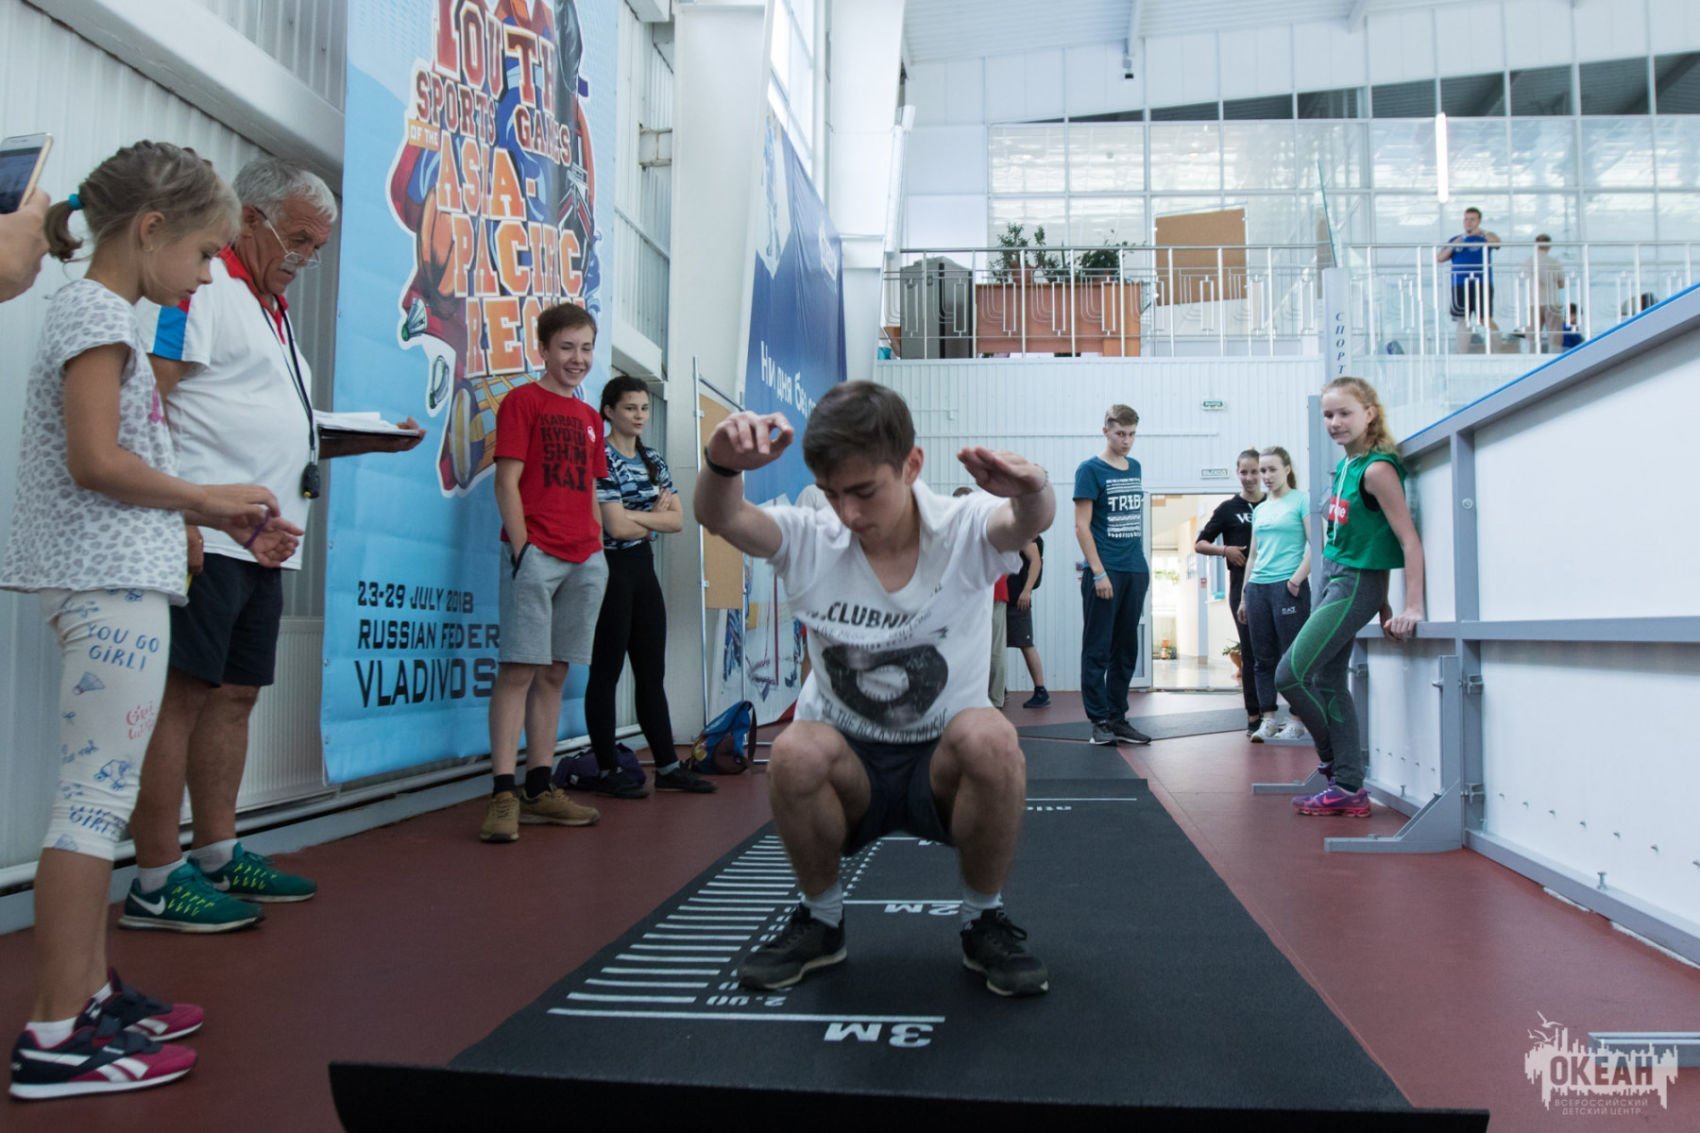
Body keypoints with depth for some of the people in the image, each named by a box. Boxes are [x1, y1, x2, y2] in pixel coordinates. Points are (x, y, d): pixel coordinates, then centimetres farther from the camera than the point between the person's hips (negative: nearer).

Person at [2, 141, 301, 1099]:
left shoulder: (98, 314, 20)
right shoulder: (100, 313, -9)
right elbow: (98, 461, -21)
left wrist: (226, 521, 13)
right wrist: (211, 499, -8)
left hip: (106, 577, 10)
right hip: (113, 582, -10)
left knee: (100, 794, 13)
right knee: (99, 794, -8)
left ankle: (93, 992, 22)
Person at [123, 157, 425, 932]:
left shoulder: (270, 308, 25)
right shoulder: (199, 284, -5)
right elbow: (146, 399, -16)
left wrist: (370, 438, 15)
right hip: (204, 535, -9)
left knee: (235, 694, 12)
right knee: (181, 693, -6)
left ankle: (218, 856, 21)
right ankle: (156, 881, 0)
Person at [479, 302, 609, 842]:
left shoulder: (590, 416, 19)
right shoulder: (522, 401, 1)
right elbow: (506, 481, -6)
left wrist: (599, 550, 13)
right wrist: (522, 548, -13)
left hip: (585, 561, 7)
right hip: (536, 553, -6)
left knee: (555, 673, 9)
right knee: (518, 670, -8)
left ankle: (539, 788, 15)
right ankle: (503, 794, -6)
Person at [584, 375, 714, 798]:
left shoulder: (653, 460, 12)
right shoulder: (602, 459, -10)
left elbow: (677, 521, 4)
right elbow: (617, 527, -17)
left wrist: (635, 515, -11)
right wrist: (655, 515, 0)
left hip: (643, 568, 7)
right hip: (611, 569, -7)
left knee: (651, 672, 10)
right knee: (606, 672, 0)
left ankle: (667, 766, 16)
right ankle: (607, 771, 7)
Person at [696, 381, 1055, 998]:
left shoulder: (964, 531, -10)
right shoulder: (811, 541, -7)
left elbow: (1028, 522, -31)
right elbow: (720, 518, -23)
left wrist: (1031, 490, -57)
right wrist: (723, 465, -47)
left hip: (943, 766, -1)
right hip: (848, 767, 1)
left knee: (989, 738, -34)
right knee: (795, 751, -32)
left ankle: (984, 920, -7)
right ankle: (820, 919, -3)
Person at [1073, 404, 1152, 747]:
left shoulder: (1135, 468, 14)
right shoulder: (1090, 469, -5)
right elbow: (1081, 526, -10)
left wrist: (1142, 566, 14)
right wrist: (1099, 573, -15)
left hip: (1136, 571, 7)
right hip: (1105, 573, -7)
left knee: (1126, 650, 11)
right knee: (1098, 650, -1)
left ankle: (1117, 718, 19)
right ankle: (1099, 721, 5)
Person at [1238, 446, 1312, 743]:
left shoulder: (1301, 501, 0)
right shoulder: (1259, 510, 17)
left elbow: (1315, 546, -7)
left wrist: (1297, 579, -16)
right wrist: (1243, 597, 18)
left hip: (1287, 586, -6)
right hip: (1257, 587, 6)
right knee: (1263, 657, 6)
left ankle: (1296, 720, 4)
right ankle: (1269, 719, 11)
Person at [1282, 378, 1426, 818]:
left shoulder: (1376, 469, -17)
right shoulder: (1346, 465, 8)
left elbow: (1409, 541, -19)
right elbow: (1366, 531, 13)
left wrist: (1412, 607, -23)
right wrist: (1384, 606, 13)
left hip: (1356, 584, -9)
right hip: (1334, 580, 9)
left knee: (1290, 674, -11)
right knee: (1328, 683, 10)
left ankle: (1337, 762, 10)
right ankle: (1348, 787, 17)